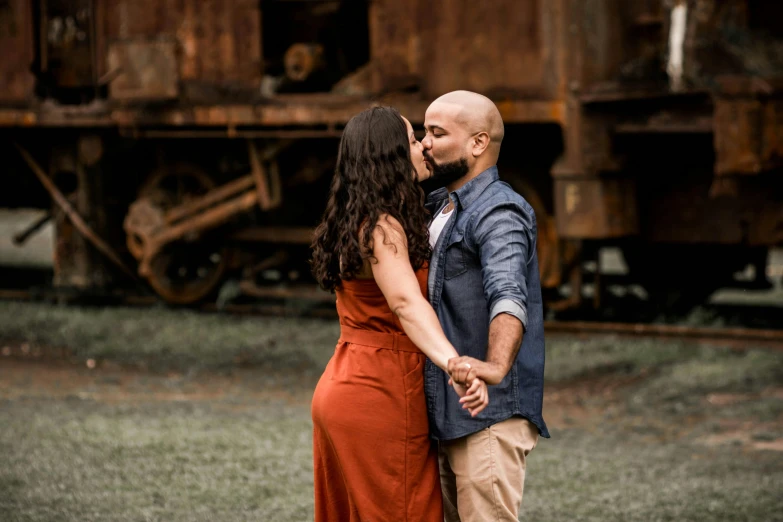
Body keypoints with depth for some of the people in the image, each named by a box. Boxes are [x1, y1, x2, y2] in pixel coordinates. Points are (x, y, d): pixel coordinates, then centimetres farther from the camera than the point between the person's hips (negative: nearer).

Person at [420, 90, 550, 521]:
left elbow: (508, 296, -31)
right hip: (446, 411, 10)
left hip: (488, 414, -10)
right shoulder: (439, 208, 18)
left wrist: (495, 366, -47)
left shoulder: (498, 213, -14)